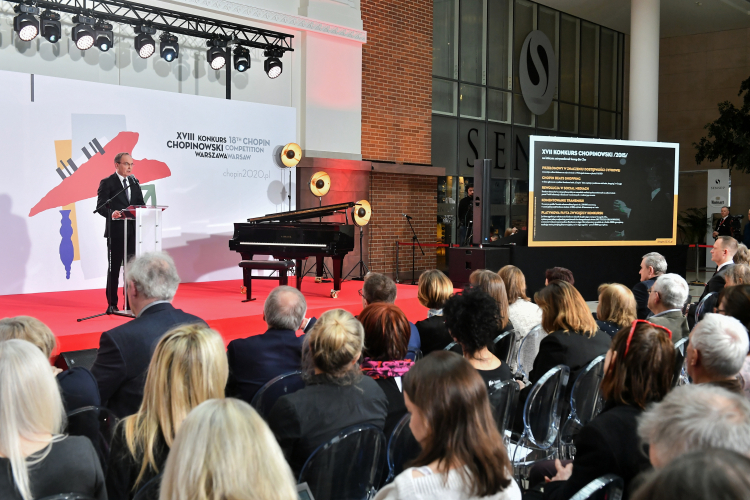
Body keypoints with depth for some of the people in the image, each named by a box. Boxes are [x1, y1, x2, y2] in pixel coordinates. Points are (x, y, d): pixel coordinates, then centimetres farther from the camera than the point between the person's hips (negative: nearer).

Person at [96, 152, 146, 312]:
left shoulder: (134, 182, 15)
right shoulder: (107, 183, -3)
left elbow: (140, 203, 15)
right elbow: (100, 206, -10)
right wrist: (111, 213, -29)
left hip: (133, 231, 5)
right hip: (115, 231, -5)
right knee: (114, 268, 3)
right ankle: (112, 304, 11)